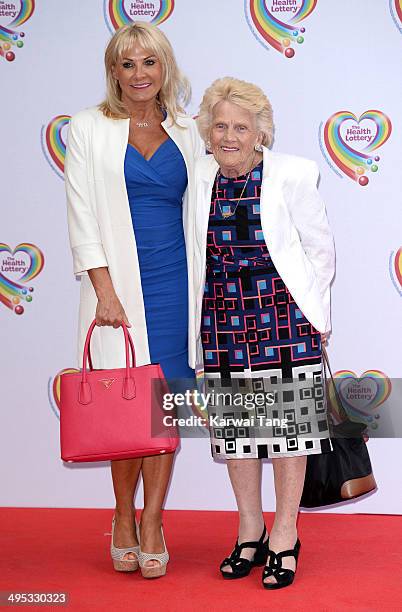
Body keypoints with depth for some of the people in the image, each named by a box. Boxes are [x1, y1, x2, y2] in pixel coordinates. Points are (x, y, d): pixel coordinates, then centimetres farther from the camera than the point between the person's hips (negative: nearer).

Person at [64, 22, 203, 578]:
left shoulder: (186, 132, 12)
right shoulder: (89, 128, 4)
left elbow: (199, 211, 15)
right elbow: (82, 214, -1)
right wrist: (104, 289, -10)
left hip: (175, 281, 2)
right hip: (119, 281, -2)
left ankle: (151, 523, 11)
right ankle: (124, 518, 17)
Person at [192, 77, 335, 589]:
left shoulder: (291, 175, -6)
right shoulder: (197, 178, 3)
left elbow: (320, 247, 2)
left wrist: (314, 311, 3)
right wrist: (194, 314, 12)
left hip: (283, 313, -3)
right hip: (221, 317, 3)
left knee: (289, 424, 2)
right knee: (234, 426, 9)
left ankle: (284, 535, 17)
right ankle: (250, 532, 25)